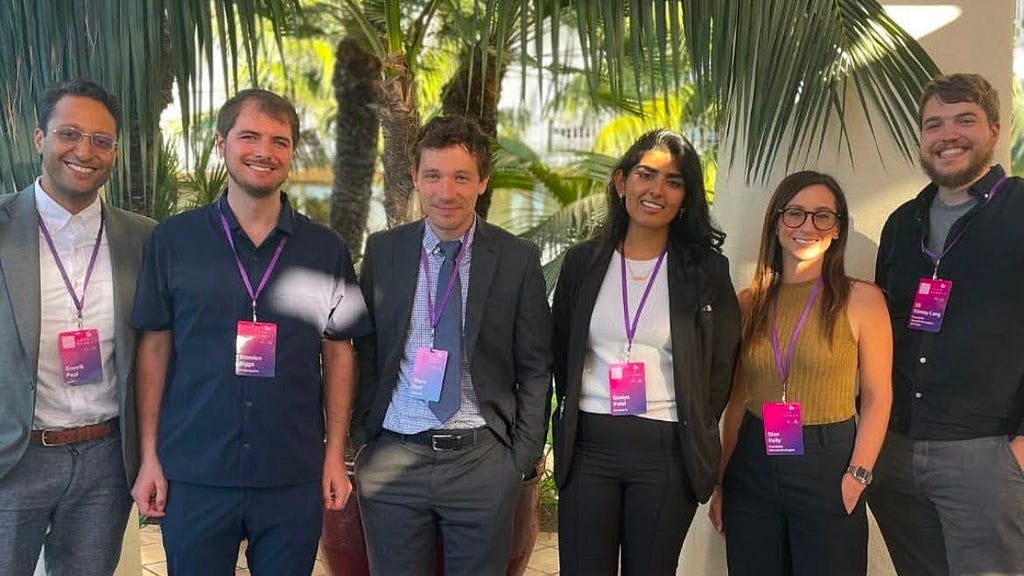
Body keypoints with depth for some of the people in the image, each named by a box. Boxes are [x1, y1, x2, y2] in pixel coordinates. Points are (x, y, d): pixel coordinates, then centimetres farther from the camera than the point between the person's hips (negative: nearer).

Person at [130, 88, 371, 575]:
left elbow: (337, 353, 6)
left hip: (294, 476, 1)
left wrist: (335, 456, 2)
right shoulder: (172, 240, 0)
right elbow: (155, 347, 3)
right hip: (193, 475, 0)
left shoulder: (326, 249, 2)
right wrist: (149, 456, 0)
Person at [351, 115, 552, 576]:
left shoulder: (518, 259, -1)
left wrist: (524, 455, -3)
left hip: (484, 461, -1)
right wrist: (363, 437, 2)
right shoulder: (382, 251, 4)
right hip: (392, 457, 1)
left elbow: (535, 368, 2)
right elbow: (364, 352, 8)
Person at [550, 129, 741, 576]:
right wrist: (571, 411, 9)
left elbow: (721, 363, 5)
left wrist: (697, 433, 4)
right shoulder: (582, 261, 5)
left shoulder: (707, 268, 0)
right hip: (586, 446, 1)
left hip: (667, 452, -1)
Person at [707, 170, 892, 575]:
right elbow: (737, 400, 9)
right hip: (752, 466, 3)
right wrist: (720, 482, 9)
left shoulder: (862, 300, -4)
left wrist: (855, 479, -12)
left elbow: (877, 398, -4)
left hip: (827, 466, -3)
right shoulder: (749, 302, 5)